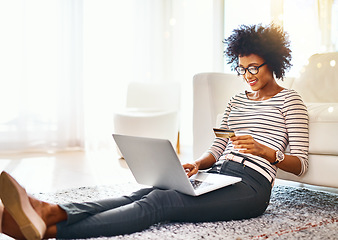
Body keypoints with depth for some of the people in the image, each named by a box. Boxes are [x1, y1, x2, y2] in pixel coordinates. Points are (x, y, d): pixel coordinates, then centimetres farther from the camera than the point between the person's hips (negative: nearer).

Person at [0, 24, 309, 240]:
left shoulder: (289, 100, 7)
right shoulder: (238, 99, 25)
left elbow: (301, 165, -1)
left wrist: (265, 151, -19)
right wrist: (198, 164, -4)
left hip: (250, 186, -6)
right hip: (218, 174, 6)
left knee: (159, 201, -31)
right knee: (145, 193, -24)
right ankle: (50, 212, -43)